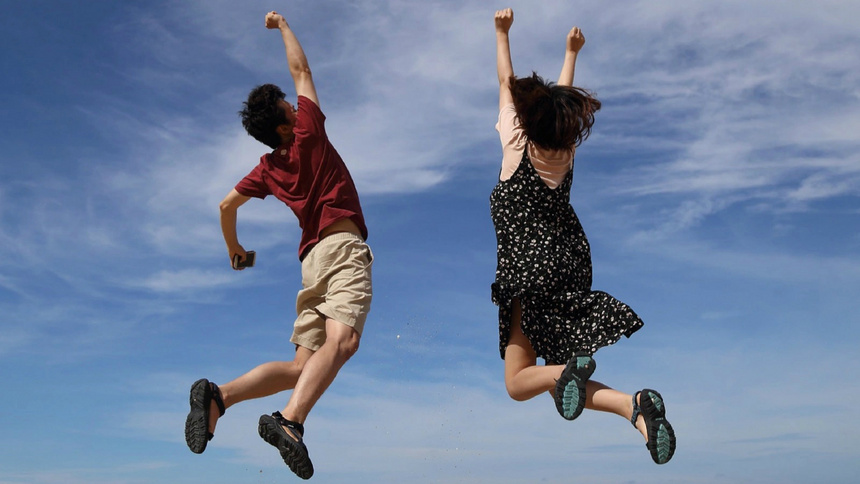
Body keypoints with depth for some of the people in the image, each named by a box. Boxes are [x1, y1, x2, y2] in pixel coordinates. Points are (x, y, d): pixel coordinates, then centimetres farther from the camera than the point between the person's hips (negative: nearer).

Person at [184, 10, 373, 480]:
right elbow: (300, 69, 14)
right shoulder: (308, 135, 4)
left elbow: (227, 205, 24)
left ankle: (219, 395, -9)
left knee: (301, 367, 5)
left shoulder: (268, 168, 18)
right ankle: (289, 421, -44)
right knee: (341, 340, -26)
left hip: (313, 257, 7)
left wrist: (234, 246, 41)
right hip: (342, 247, -7)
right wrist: (283, 25, 28)